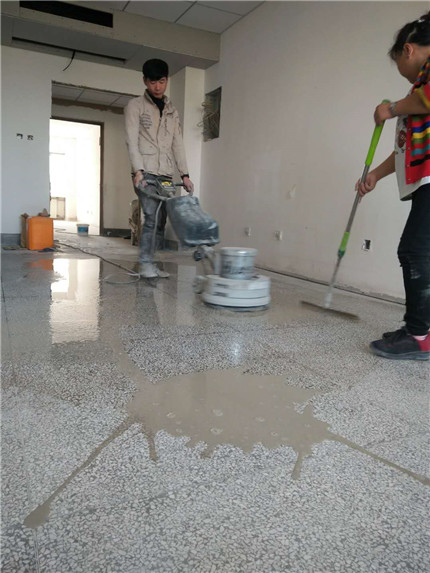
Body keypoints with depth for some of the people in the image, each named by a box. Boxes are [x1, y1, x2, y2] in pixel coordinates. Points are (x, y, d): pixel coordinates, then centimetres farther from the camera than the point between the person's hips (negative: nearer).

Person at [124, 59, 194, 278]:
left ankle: (148, 264, 9)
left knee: (161, 220, 1)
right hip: (145, 173, -5)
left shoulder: (172, 111, 19)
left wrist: (184, 174, 4)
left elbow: (178, 144, 14)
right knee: (153, 217, -16)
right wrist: (138, 170, -20)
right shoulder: (135, 106, 4)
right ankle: (145, 264, -6)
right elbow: (132, 141, -7)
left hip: (166, 174, 5)